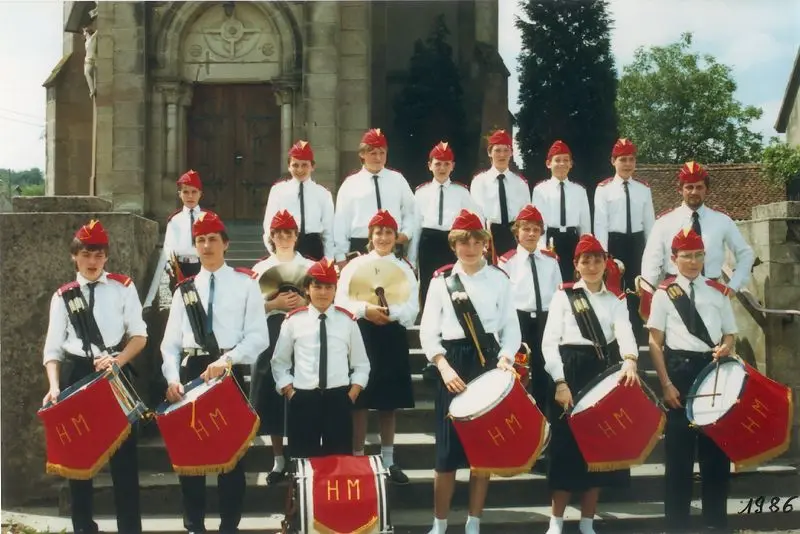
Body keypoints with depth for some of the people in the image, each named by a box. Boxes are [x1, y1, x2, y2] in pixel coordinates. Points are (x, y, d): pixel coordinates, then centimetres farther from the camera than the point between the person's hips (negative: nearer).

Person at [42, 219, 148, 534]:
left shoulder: (123, 287, 4)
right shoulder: (63, 296, 7)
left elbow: (139, 335, 1)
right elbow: (53, 348, 4)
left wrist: (118, 360, -17)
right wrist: (54, 386, -10)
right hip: (75, 375, 1)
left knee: (124, 452, -1)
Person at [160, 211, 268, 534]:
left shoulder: (245, 283, 2)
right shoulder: (185, 288, 12)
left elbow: (258, 337, -7)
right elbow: (171, 341, 7)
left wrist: (226, 360, -20)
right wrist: (173, 378, -9)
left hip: (230, 372, -3)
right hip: (190, 370, 3)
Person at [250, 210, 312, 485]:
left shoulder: (309, 267, 7)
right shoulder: (260, 268, 8)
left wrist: (303, 303, -13)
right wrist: (275, 303, -13)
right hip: (271, 336, 1)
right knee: (272, 397, 0)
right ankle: (279, 460, 11)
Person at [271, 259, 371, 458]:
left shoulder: (347, 320, 5)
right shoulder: (293, 320, 3)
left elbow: (361, 364, 10)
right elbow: (279, 363, 8)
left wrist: (351, 396, -1)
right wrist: (290, 393, -1)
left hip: (338, 399, 1)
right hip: (303, 400, 0)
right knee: (304, 458, 4)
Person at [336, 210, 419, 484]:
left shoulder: (404, 268, 9)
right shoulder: (355, 264, 4)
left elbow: (412, 307, -1)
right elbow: (341, 299, -5)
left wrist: (389, 312, -20)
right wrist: (366, 309, -21)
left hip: (393, 337, 2)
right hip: (361, 334, -2)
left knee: (389, 402, 9)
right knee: (360, 400, 0)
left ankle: (388, 460, 19)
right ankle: (357, 458, 9)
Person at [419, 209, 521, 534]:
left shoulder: (499, 279, 6)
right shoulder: (441, 280, 4)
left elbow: (511, 328, 4)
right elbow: (428, 332, 0)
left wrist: (504, 360, -13)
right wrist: (444, 366, -14)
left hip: (489, 364, 1)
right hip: (453, 365, -1)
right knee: (448, 449, -1)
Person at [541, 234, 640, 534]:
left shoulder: (616, 300, 11)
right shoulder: (564, 295, 3)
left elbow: (625, 332, -9)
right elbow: (550, 342, -5)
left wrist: (630, 360, -29)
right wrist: (560, 382, -15)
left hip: (605, 373, 3)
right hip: (571, 372, -3)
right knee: (567, 445, -4)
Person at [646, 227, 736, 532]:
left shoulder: (718, 292, 9)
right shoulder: (664, 293, 0)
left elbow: (730, 334, 14)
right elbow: (655, 342, -2)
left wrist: (726, 347, -10)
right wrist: (666, 384, -9)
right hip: (679, 369, -3)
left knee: (716, 443, 7)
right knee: (678, 446, 2)